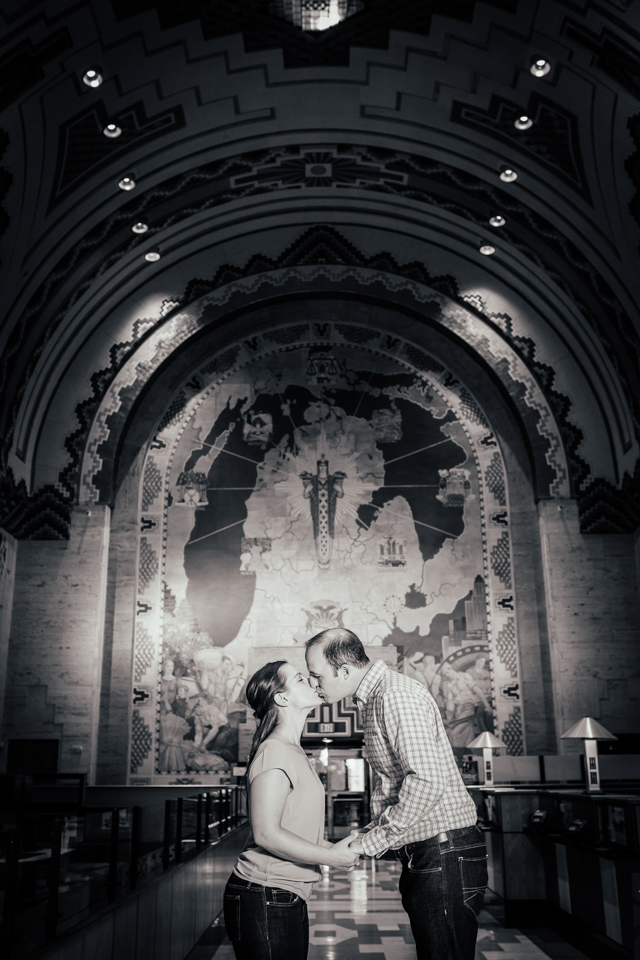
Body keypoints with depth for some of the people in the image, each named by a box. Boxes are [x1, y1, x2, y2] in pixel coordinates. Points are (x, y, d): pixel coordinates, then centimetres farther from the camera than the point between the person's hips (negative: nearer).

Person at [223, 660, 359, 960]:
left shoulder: (294, 752, 16)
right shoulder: (274, 751, -16)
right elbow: (266, 833, -22)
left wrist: (334, 847, 6)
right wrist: (330, 857, -15)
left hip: (289, 901, 9)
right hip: (264, 900, -9)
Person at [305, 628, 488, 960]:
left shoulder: (396, 696, -18)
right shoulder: (374, 700, 15)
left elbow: (427, 780, -27)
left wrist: (374, 840, -19)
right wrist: (372, 831, 10)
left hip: (445, 854, -10)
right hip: (423, 856, 10)